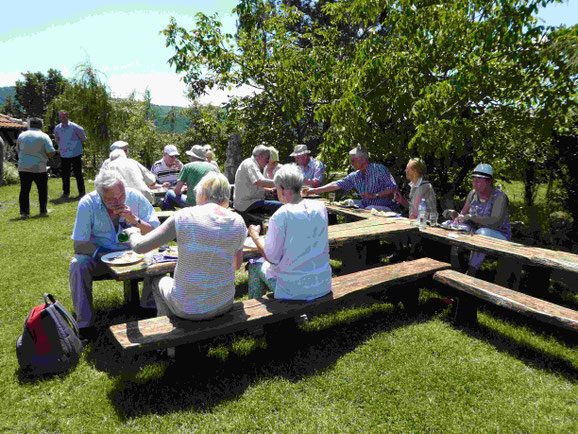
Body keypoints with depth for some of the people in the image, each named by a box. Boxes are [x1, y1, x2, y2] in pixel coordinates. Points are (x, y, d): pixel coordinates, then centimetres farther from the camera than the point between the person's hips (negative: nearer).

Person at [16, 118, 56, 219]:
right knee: (42, 190, 11)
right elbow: (51, 153, -10)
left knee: (24, 190, 7)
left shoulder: (21, 135, 9)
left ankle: (24, 212, 4)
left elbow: (18, 150, 16)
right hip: (39, 168, -3)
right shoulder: (44, 136, -4)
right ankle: (43, 211, 15)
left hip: (23, 168, 3)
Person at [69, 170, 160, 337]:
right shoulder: (87, 204, -17)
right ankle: (84, 324, -18)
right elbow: (79, 245, -16)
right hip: (99, 254, 0)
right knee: (78, 265, -30)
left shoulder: (136, 198, -14)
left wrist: (136, 221, -29)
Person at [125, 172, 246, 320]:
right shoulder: (238, 221, -8)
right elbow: (236, 265, 5)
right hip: (224, 302, 3)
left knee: (160, 281, 33)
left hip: (189, 307, -3)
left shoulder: (183, 217, -17)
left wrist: (133, 232, 12)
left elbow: (140, 246, -10)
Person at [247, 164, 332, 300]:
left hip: (293, 289, -5)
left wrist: (255, 236, 2)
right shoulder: (320, 207, -3)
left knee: (255, 266, 22)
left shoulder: (280, 216, -20)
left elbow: (272, 259, -15)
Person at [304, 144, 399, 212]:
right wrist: (314, 191, 5)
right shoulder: (355, 176, 10)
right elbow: (337, 184, 9)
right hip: (367, 206, 6)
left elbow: (393, 188, -11)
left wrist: (374, 195, -20)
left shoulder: (379, 169, -8)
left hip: (386, 208, -6)